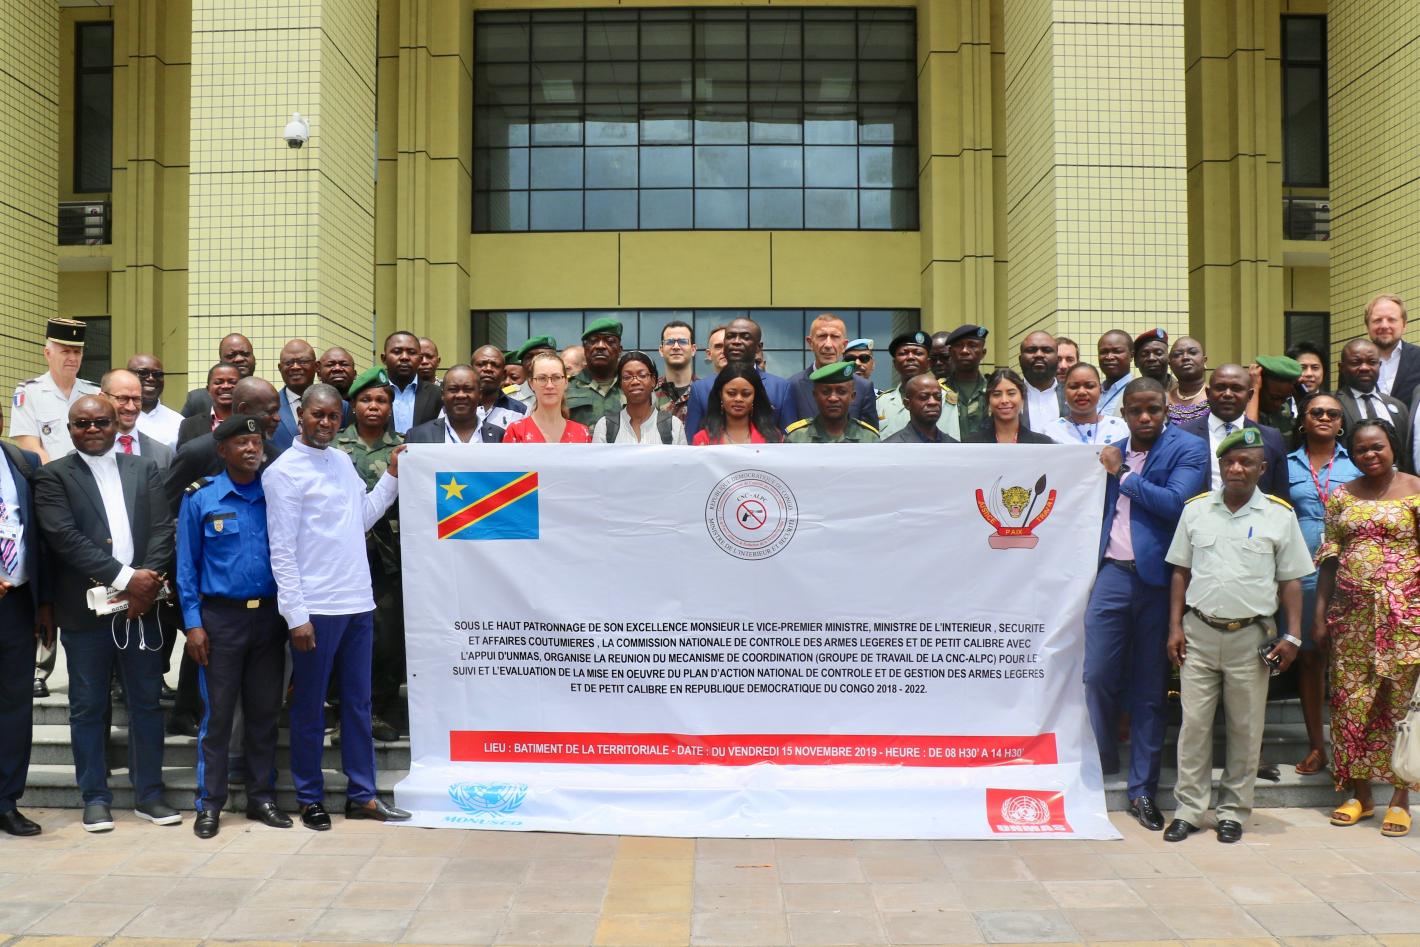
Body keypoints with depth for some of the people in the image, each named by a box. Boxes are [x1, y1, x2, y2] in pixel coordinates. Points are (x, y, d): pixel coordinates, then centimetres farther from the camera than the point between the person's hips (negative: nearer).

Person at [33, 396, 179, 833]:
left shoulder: (144, 469, 12)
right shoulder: (53, 476, 2)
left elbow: (162, 529, 3)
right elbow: (64, 536, -11)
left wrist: (148, 582, -12)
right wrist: (124, 578, -17)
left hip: (141, 606, 3)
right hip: (85, 611, -2)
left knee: (146, 703, 8)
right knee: (88, 708, 6)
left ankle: (149, 795, 17)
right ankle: (95, 798, 17)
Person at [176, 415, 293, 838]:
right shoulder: (200, 499, -1)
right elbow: (187, 565, 0)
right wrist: (193, 623, -6)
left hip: (269, 614, 2)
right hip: (221, 617, -2)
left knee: (264, 711, 9)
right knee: (217, 712, 2)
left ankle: (262, 796, 19)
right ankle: (210, 803, 12)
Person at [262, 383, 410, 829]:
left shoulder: (343, 462, 12)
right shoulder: (283, 472, -8)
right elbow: (282, 551, -11)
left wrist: (392, 476, 11)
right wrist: (296, 616, -14)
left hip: (358, 603, 7)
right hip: (315, 608, -6)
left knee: (358, 703, 12)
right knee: (310, 708, 6)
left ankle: (361, 795, 22)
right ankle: (310, 798, 19)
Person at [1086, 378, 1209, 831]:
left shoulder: (1187, 449, -1)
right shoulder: (1113, 452, 13)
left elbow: (1175, 502, -17)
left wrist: (1122, 475, -8)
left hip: (1159, 577, -3)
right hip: (1113, 573, 3)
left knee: (1150, 687, 5)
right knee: (1098, 675, -4)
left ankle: (1143, 790, 14)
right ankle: (1102, 764, 19)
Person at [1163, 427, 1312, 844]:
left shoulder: (1279, 516, 2)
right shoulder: (1196, 509, 6)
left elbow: (1291, 581, 5)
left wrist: (1292, 636, -3)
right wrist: (1176, 627, 3)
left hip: (1251, 637, -1)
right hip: (1199, 633, 1)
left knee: (1246, 728, 6)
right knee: (1194, 723, 2)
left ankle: (1233, 811, 19)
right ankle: (1189, 808, 12)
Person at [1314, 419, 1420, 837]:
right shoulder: (1341, 496, 10)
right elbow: (1330, 557, 10)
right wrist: (1320, 612, 6)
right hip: (1352, 611, 3)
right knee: (1351, 701, 4)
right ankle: (1360, 794, 15)